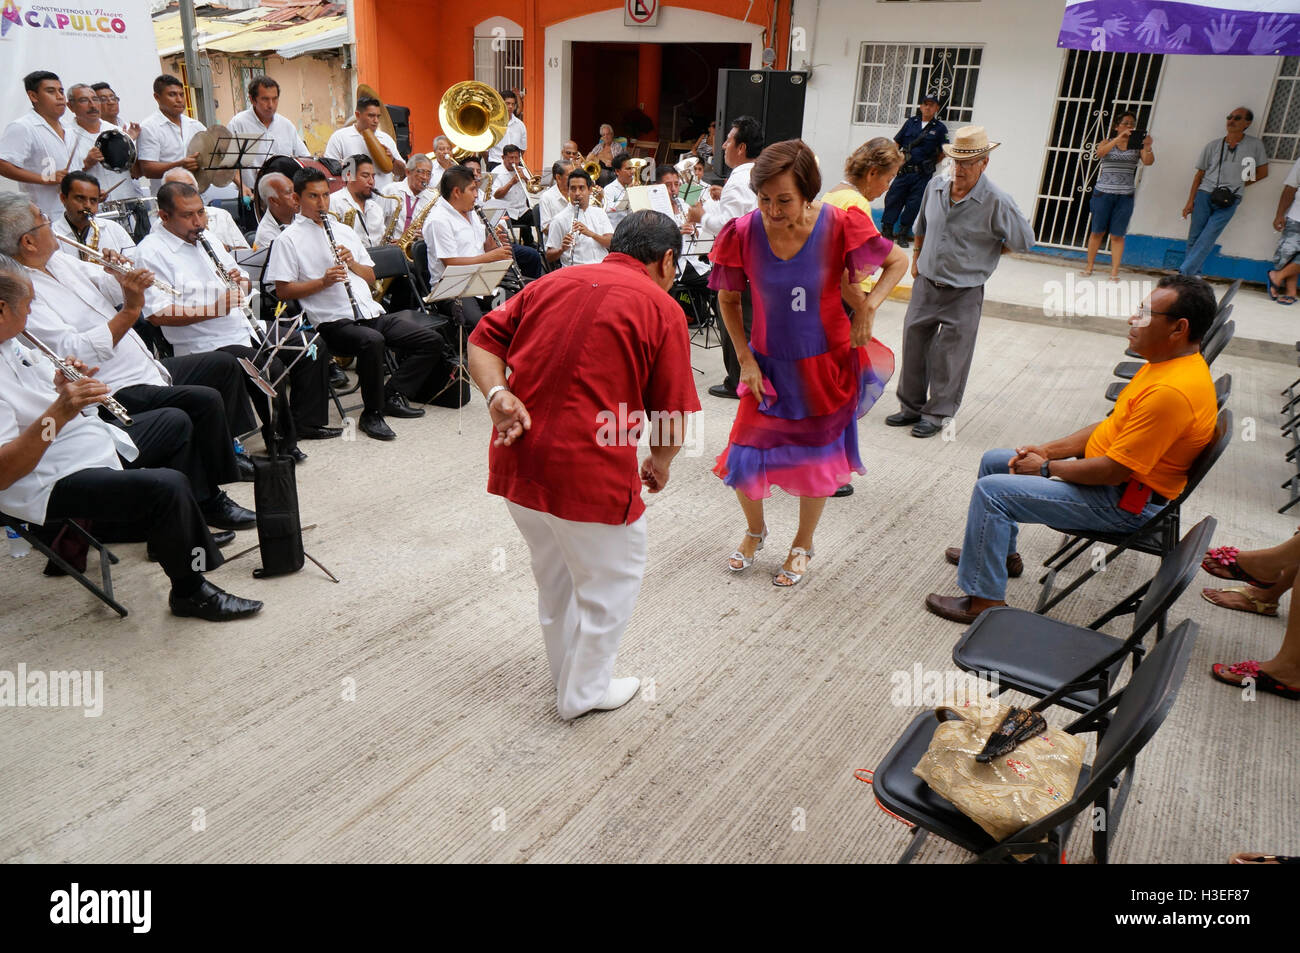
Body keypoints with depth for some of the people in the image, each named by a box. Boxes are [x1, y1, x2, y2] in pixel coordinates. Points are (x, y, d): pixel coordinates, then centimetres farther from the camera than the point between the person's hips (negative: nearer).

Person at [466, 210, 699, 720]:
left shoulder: (551, 281, 13)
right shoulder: (660, 308, -3)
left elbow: (482, 341, 5)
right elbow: (673, 417, -4)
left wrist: (497, 393, -8)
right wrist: (659, 464, 13)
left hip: (517, 462, 7)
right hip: (590, 472, -6)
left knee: (554, 576, 27)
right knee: (612, 581, 19)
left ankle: (565, 671, 48)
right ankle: (585, 691, 34)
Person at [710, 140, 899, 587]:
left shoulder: (839, 226, -19)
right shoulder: (744, 232, -15)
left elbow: (897, 261, -2)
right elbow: (728, 299, 2)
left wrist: (869, 304, -18)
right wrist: (745, 359, -4)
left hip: (825, 363, -1)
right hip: (768, 365, 1)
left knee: (816, 460, 11)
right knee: (743, 461, -2)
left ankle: (803, 545, 37)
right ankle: (755, 530, 32)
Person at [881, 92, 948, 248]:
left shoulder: (940, 128, 4)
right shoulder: (911, 123, 11)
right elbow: (896, 143, 13)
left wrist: (930, 163, -2)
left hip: (922, 175, -2)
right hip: (904, 171, 2)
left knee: (913, 205, -2)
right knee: (893, 200, -3)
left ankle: (903, 235, 8)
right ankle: (886, 231, 5)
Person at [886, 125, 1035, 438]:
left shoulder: (997, 202, -14)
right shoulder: (935, 187, 1)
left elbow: (1025, 241, -2)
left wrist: (987, 253, 3)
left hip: (964, 293, -5)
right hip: (926, 284, 5)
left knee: (950, 356, 3)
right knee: (914, 344, 10)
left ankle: (937, 414, 16)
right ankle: (911, 406, 25)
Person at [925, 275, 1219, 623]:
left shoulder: (1172, 391, -29)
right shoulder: (1168, 362, 5)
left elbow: (1114, 470, -28)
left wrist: (1047, 467, -13)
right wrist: (1048, 450, 3)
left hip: (1124, 503, -10)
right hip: (1108, 468, 10)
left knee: (991, 490, -18)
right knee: (994, 460, 15)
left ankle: (984, 599, -7)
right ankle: (1001, 553, 32)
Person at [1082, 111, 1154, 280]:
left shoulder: (1137, 146, 7)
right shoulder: (1107, 142, 6)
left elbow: (1148, 161, -8)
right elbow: (1100, 152, -16)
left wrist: (1147, 147, -28)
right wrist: (1118, 139, -30)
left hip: (1125, 196, 0)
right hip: (1103, 193, 0)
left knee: (1117, 235, -2)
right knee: (1097, 232, 4)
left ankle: (1114, 271, 0)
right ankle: (1089, 267, 15)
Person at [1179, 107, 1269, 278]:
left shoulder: (1254, 145, 6)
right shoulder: (1213, 146, 9)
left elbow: (1263, 172, 14)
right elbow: (1199, 175, 9)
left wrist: (1239, 184, 8)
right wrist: (1190, 201, 2)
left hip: (1229, 201, -2)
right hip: (1205, 195, 2)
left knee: (1206, 239, -14)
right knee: (1194, 237, -2)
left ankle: (1184, 274, -18)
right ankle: (1193, 276, 5)